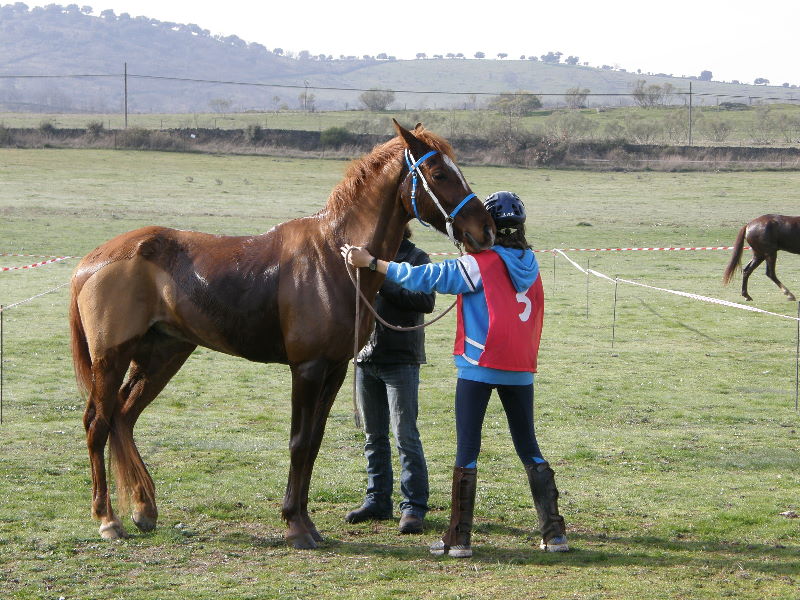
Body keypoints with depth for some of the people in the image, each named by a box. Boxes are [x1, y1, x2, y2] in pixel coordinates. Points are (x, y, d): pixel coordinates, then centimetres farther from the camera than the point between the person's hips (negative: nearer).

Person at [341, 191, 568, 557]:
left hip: (479, 365, -5)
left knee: (467, 451, -1)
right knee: (529, 450, 13)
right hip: (521, 369, 5)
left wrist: (370, 262, -10)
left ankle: (459, 538, -1)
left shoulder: (481, 264, -8)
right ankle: (554, 532, 10)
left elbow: (427, 278, -12)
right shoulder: (530, 267, 8)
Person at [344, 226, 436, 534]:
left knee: (405, 436, -7)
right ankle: (377, 501, 21)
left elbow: (426, 301, -17)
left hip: (400, 359, -6)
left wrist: (384, 284, -21)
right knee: (374, 436, 12)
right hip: (366, 358, 6)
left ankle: (414, 506, -4)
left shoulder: (415, 258, -4)